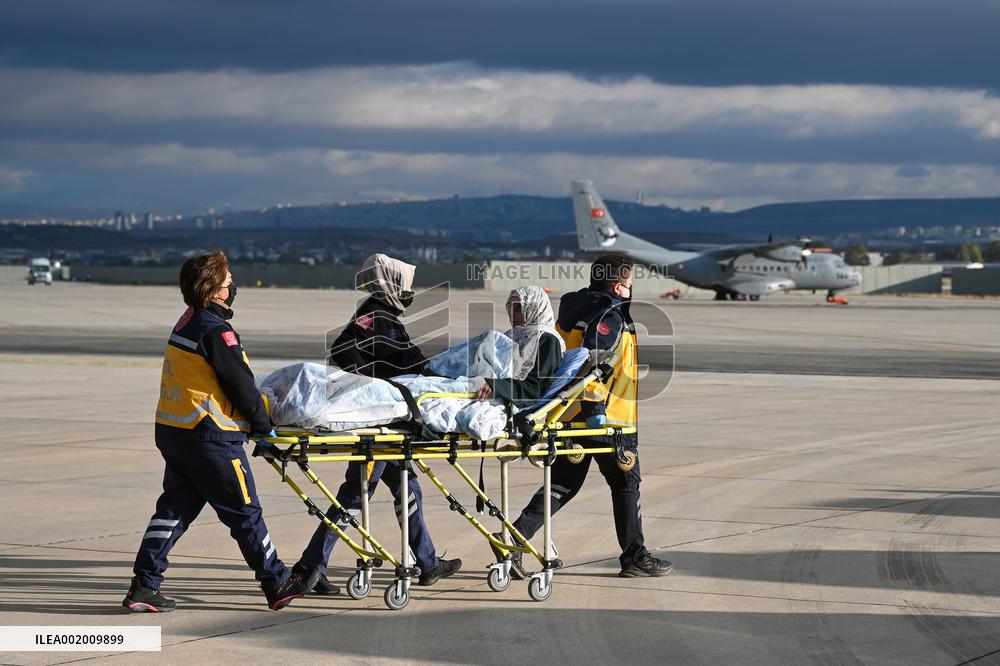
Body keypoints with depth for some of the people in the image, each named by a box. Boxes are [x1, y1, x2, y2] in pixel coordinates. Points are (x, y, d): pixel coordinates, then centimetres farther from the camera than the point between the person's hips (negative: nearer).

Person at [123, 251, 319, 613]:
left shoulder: (186, 323, 13)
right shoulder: (216, 332, -17)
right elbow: (241, 386, -14)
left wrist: (254, 418, 22)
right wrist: (263, 426, -1)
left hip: (171, 433, 9)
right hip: (209, 439, -9)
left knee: (174, 508, 11)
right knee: (245, 512, 2)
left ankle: (144, 586, 6)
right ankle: (277, 585, 12)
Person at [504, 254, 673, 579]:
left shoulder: (577, 310, 15)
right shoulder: (610, 317, -13)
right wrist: (595, 406, -29)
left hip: (573, 416, 8)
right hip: (608, 418, -8)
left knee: (563, 484, 10)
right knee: (626, 483, 5)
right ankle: (635, 557, 11)